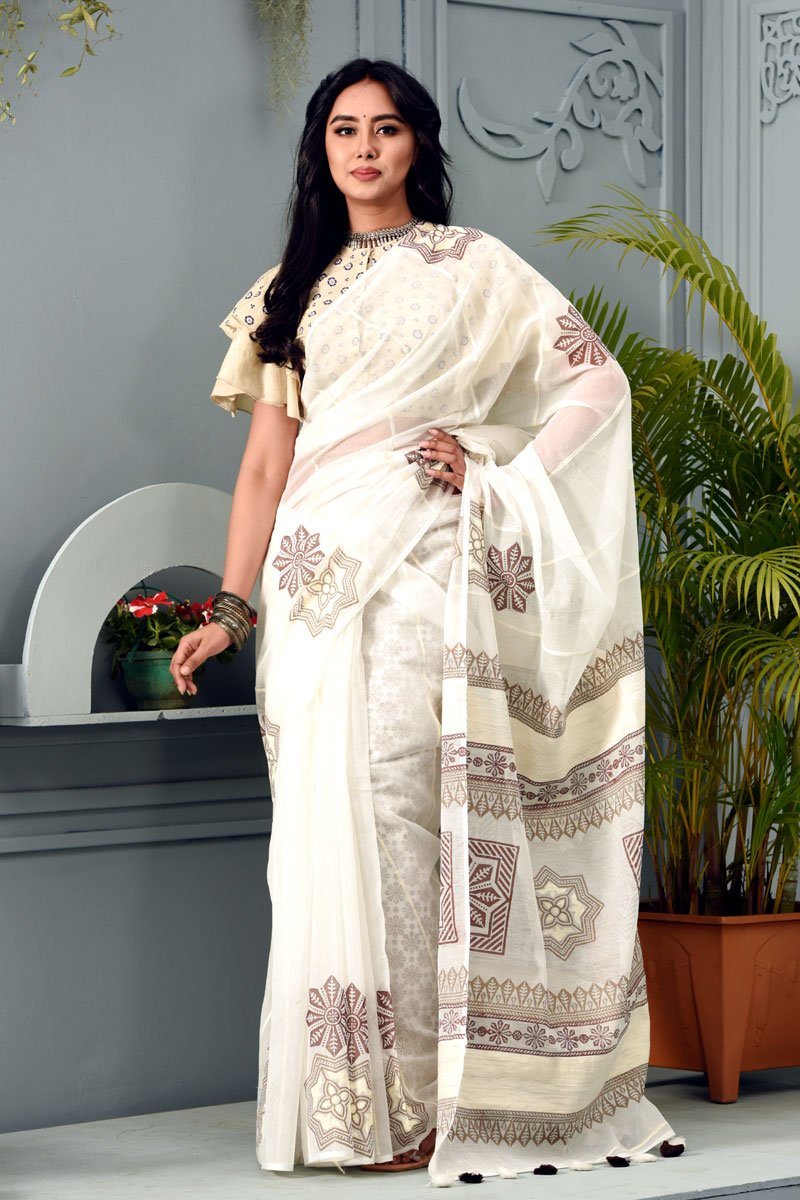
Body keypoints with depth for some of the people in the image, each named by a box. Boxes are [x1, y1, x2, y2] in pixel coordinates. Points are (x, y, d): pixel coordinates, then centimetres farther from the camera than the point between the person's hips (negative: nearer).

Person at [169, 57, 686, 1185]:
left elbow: (597, 379, 5)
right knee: (327, 826, -2)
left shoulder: (469, 266, 8)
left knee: (392, 809, -13)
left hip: (421, 568, -4)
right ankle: (349, 1102, 4)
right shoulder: (292, 290, 18)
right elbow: (264, 463, 14)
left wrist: (499, 473, -5)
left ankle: (409, 1103, -9)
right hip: (319, 574, 4)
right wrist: (232, 608, 6)